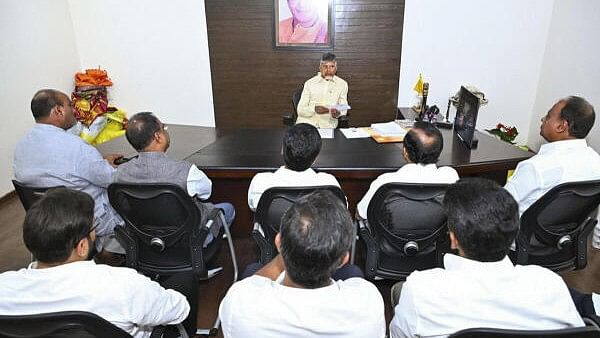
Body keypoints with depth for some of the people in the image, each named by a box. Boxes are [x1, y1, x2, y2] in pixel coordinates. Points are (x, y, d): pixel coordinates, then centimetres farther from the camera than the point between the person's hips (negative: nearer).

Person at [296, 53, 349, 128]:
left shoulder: (342, 84, 10)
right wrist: (314, 109, -19)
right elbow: (300, 110, 2)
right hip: (306, 121, 0)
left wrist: (338, 113, -16)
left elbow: (343, 109, 9)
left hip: (327, 125, 0)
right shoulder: (310, 83, 8)